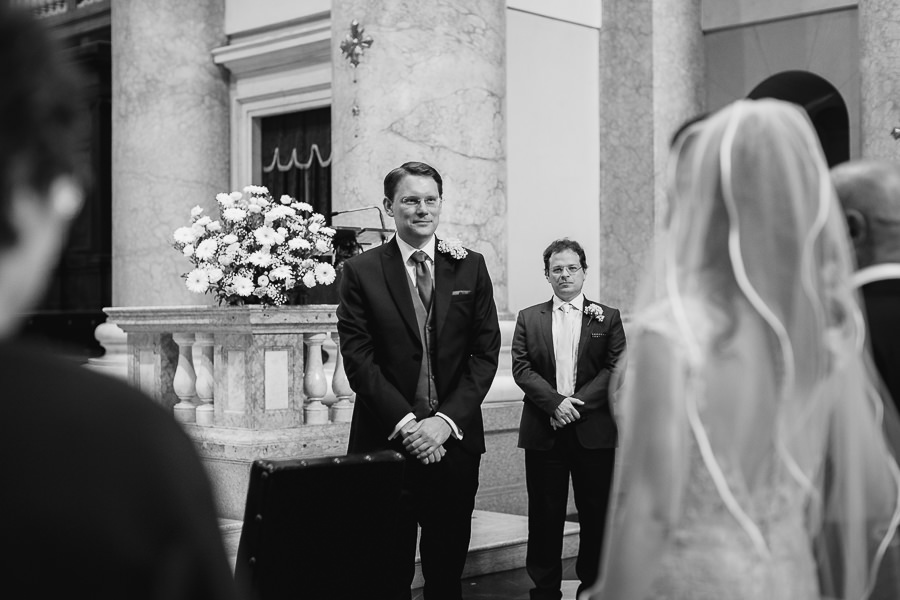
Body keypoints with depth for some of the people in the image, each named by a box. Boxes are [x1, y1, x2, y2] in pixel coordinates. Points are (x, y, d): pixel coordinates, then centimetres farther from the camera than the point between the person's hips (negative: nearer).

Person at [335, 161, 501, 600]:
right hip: (385, 440, -2)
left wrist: (445, 420, -9)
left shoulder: (470, 267, 8)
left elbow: (486, 352, 3)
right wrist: (406, 423, -13)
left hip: (454, 439, 2)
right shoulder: (361, 271, 2)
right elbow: (358, 358, -5)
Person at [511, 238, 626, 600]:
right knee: (545, 514, 5)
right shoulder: (528, 318, 10)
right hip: (543, 431, 1)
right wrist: (554, 402, -14)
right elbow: (521, 368, 0)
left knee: (596, 512, 5)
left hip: (594, 430, 0)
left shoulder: (607, 318, 7)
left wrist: (579, 403, -13)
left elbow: (615, 368, -2)